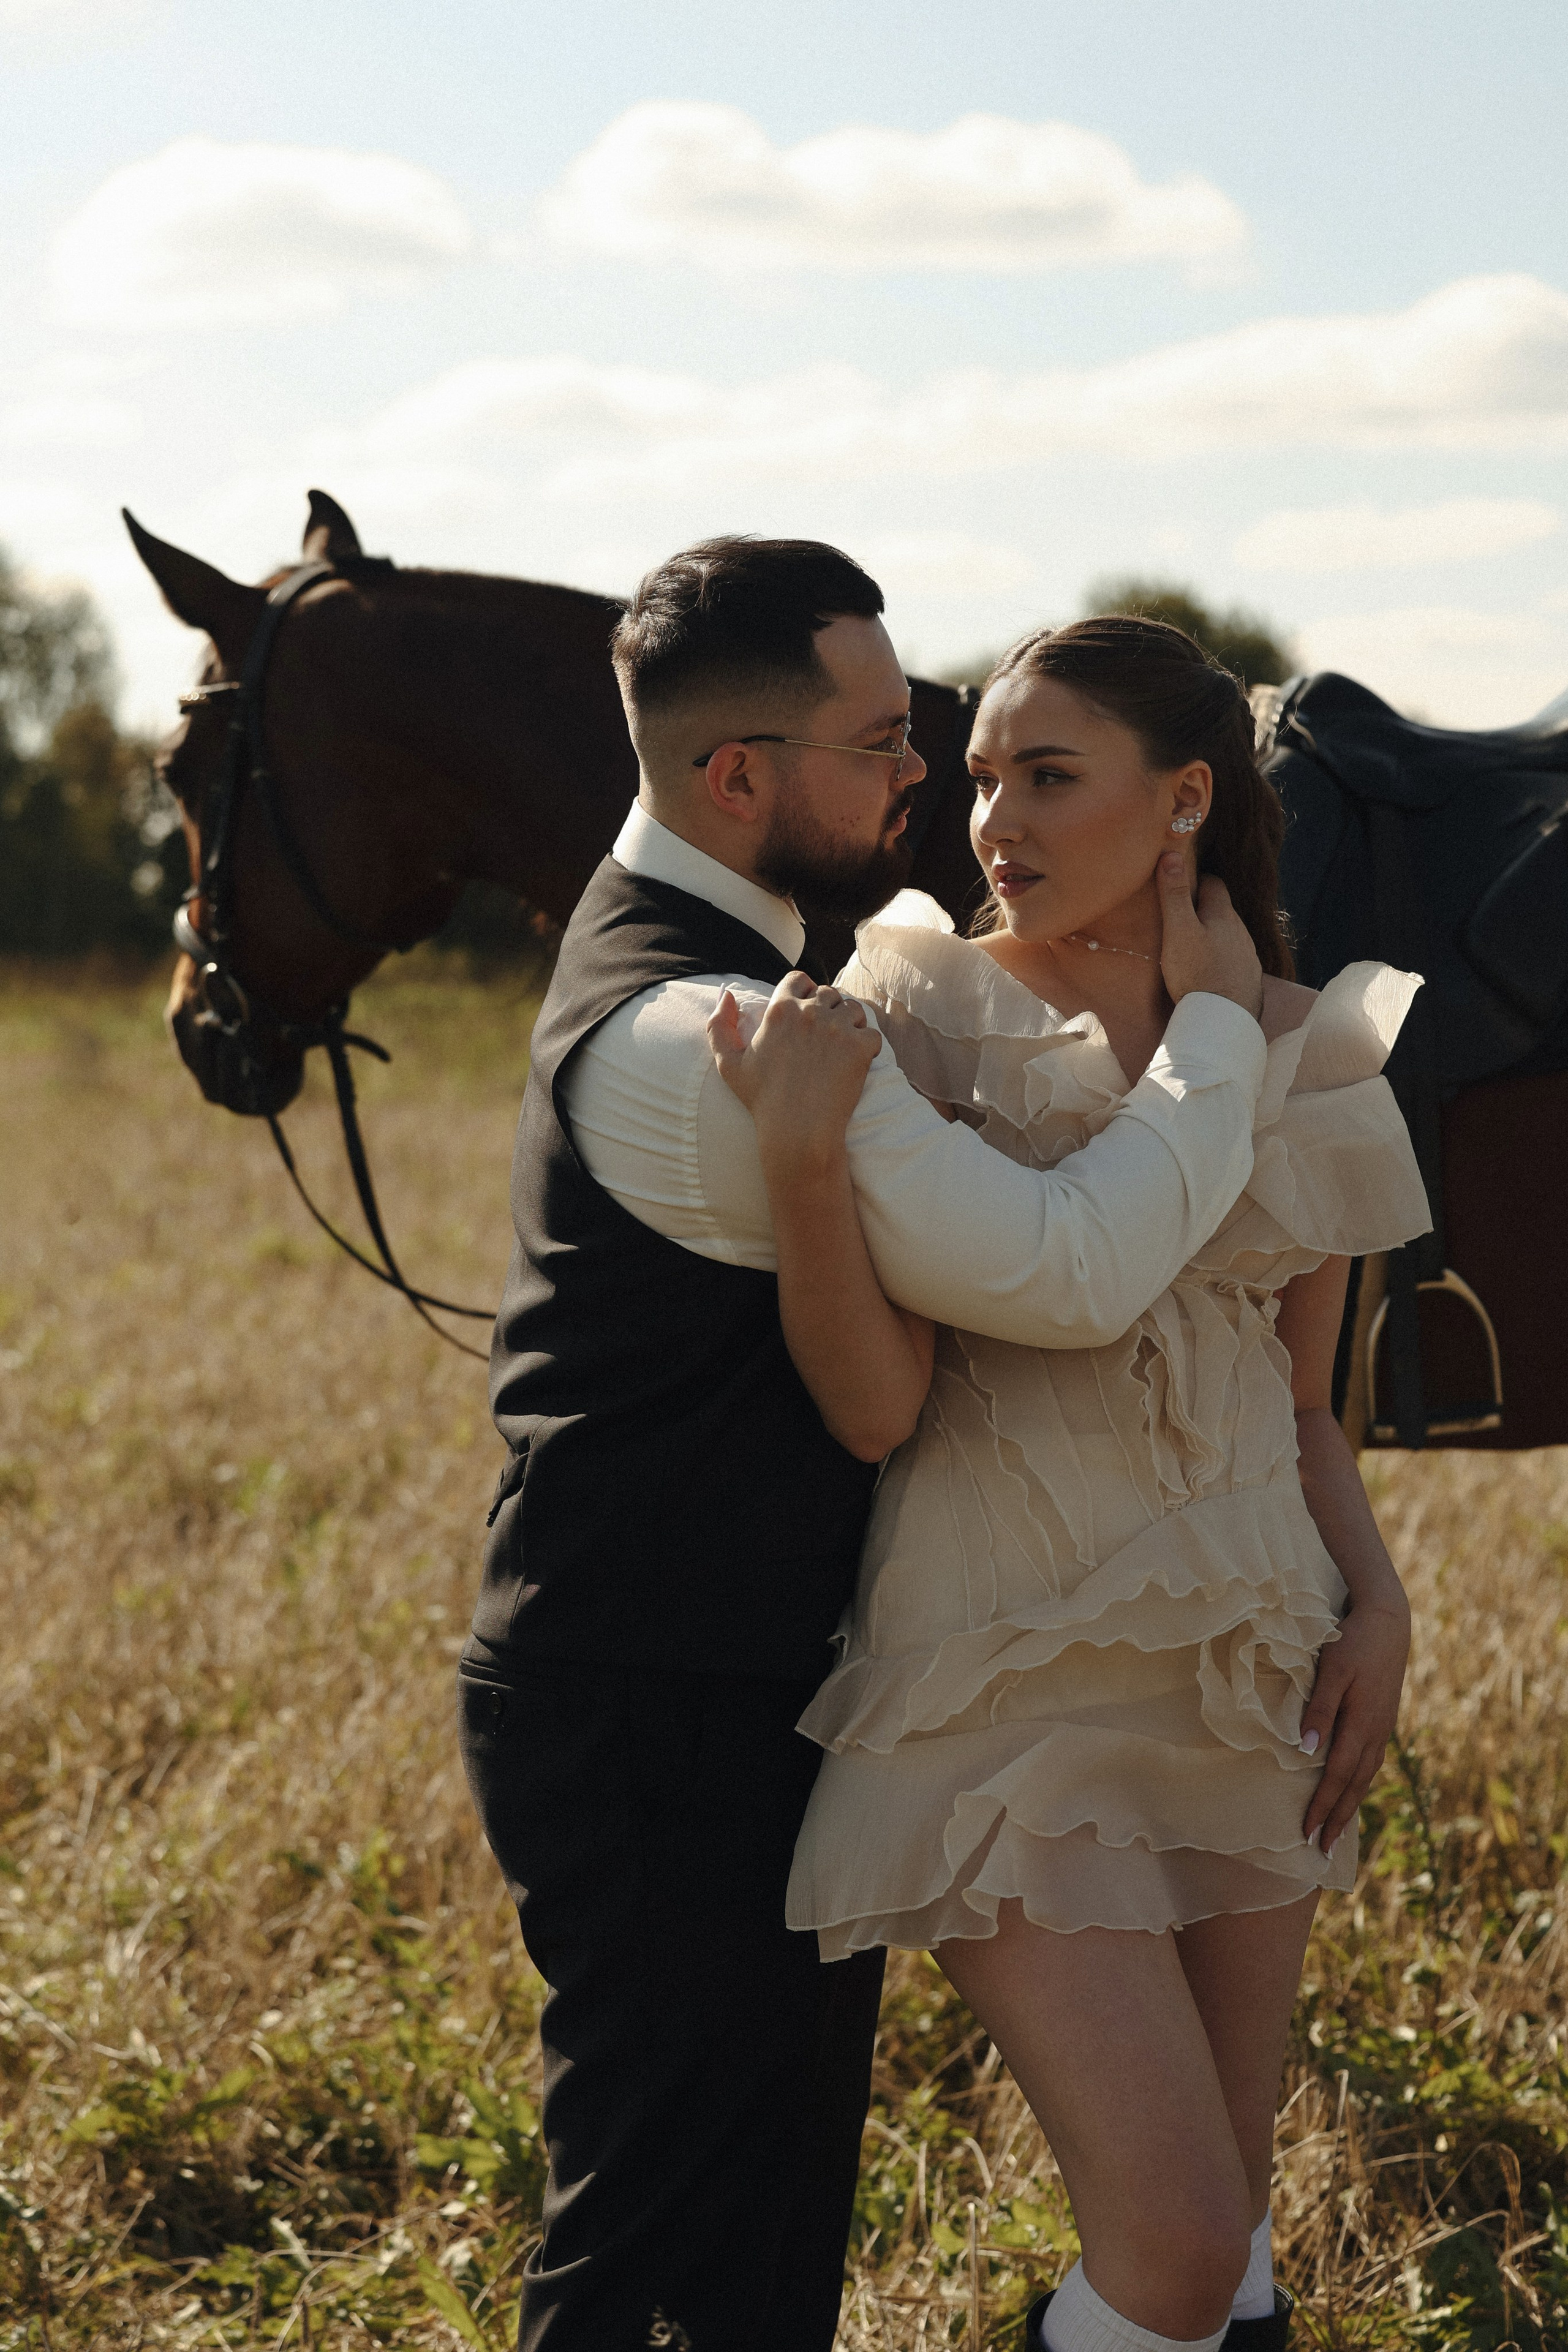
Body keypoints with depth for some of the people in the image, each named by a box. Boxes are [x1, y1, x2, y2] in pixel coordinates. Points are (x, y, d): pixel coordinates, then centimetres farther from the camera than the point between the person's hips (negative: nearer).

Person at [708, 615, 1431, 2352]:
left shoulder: (1301, 1058, 5)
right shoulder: (915, 1016, -6)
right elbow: (873, 1397, -15)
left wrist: (1375, 1605, -2)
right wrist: (802, 1156, -30)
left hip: (1245, 1671, 5)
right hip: (1013, 1674, -5)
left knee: (1230, 2212, 13)